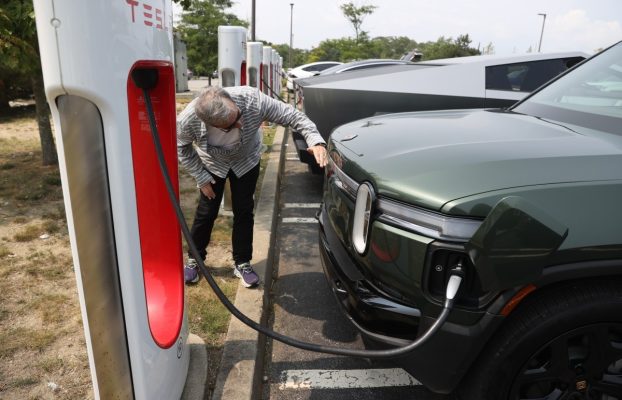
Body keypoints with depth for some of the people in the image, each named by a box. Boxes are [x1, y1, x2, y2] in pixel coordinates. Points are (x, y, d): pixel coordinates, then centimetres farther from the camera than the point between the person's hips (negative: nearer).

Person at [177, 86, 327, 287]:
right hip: (212, 164, 0)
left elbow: (292, 115, -30)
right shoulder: (188, 120, -37)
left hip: (246, 161, 1)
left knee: (244, 212, 3)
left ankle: (242, 263, 21)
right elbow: (182, 148, -14)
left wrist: (315, 140, -44)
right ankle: (194, 259, 29)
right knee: (206, 212, 5)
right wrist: (201, 178, -13)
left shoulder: (252, 99, -41)